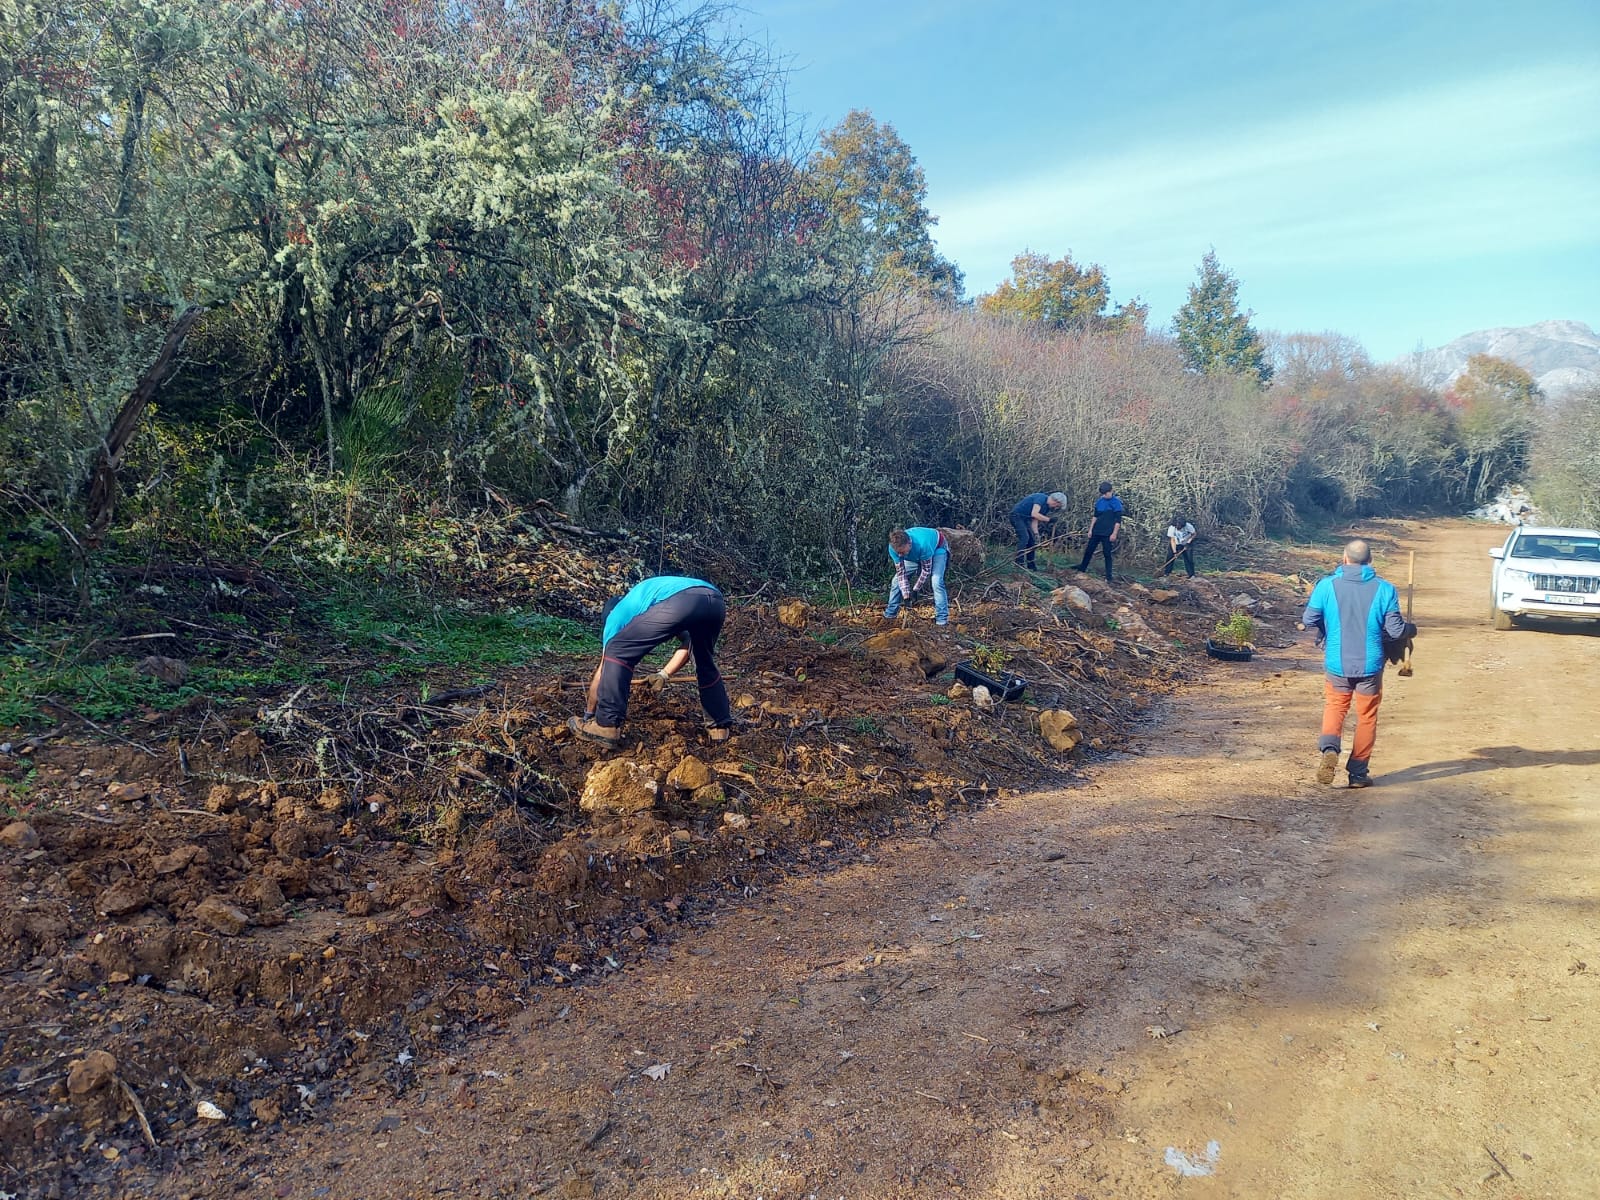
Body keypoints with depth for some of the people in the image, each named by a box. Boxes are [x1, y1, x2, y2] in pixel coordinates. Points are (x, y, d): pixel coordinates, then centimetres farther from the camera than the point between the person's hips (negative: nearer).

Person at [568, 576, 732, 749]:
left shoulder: (617, 613, 30)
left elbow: (602, 671, 31)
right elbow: (687, 644, 42)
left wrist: (589, 714, 40)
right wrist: (664, 675, 46)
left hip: (680, 603, -6)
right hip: (716, 602, 6)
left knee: (617, 652, 10)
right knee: (705, 663, 34)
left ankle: (606, 726, 7)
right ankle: (721, 725, 39)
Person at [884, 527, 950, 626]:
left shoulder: (923, 545, -45)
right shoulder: (893, 548, -31)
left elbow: (926, 570, -30)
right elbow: (901, 572, -22)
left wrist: (915, 589, -23)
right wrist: (906, 596, -27)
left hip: (937, 548, -5)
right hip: (915, 555, 5)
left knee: (936, 581, -26)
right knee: (897, 580, -1)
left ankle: (942, 619, -21)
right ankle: (889, 614, 14)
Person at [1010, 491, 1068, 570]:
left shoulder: (1046, 507, 7)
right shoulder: (1041, 498, -21)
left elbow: (1035, 520, 4)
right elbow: (1034, 514, -32)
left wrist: (1036, 534, -7)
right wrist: (1048, 519, -27)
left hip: (1024, 519, 10)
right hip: (1017, 515, -10)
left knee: (1031, 540, 8)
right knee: (1024, 537, -20)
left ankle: (1030, 565, 13)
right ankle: (1019, 563, -19)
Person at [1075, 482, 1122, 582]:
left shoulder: (1116, 503, -9)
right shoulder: (1099, 502, 6)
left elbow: (1118, 520, -10)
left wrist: (1114, 533, -14)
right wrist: (1090, 529, 11)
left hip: (1108, 533, -5)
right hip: (1096, 531, 5)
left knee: (1107, 554, -2)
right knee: (1089, 550, 12)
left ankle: (1108, 577, 3)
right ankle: (1082, 567, 30)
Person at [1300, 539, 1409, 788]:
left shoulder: (1326, 585, -9)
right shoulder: (1384, 589, -9)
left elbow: (1308, 621, -5)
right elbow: (1395, 630, -8)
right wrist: (1411, 629, 15)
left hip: (1337, 663, 0)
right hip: (1370, 665, 0)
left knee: (1334, 708, 18)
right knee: (1366, 717, 14)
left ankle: (1329, 749, -9)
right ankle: (1358, 773, 18)